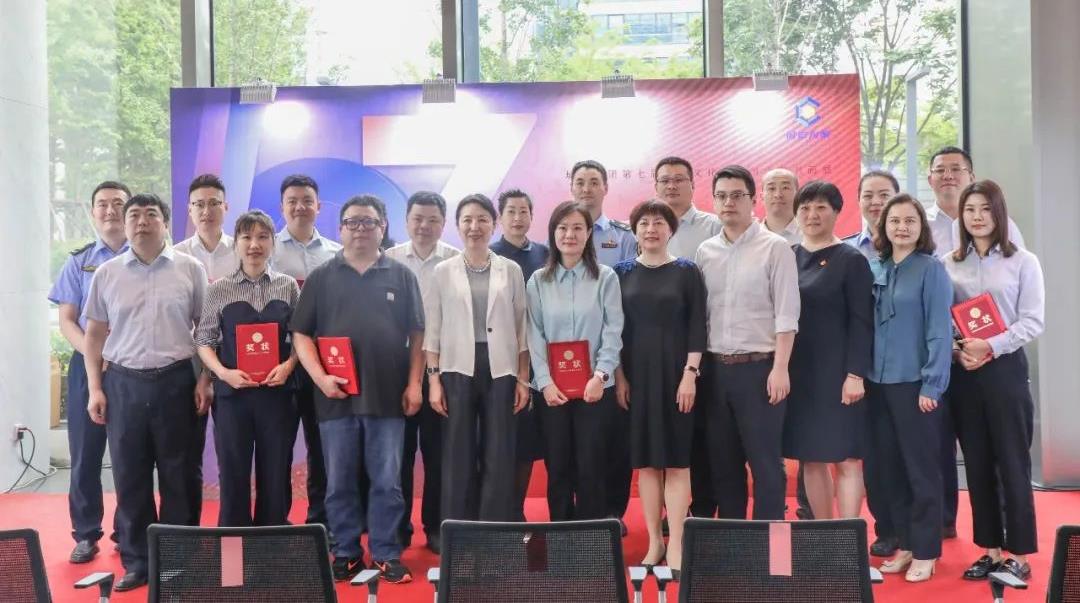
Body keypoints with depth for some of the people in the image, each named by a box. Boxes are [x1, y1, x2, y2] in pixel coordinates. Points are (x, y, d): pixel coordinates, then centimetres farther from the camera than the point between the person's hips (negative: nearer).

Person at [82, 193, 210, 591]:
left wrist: (205, 380, -3)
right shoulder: (107, 274, 7)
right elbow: (95, 334, 10)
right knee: (129, 475, 6)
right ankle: (136, 561, 19)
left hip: (176, 380, -2)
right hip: (122, 382, 2)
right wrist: (95, 388, 3)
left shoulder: (190, 269, 2)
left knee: (177, 474, 5)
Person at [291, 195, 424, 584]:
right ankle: (345, 553, 22)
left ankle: (386, 554, 16)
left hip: (388, 396, 0)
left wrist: (414, 383, 0)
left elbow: (416, 334, 8)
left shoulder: (401, 276, 7)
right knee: (339, 483, 8)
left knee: (387, 482, 5)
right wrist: (320, 378, -9)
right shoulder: (321, 277, 7)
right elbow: (301, 334, 4)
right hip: (336, 396, 1)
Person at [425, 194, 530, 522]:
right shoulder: (443, 271, 5)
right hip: (457, 370, 0)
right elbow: (432, 328, 4)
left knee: (499, 457, 3)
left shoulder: (511, 270, 7)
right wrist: (433, 379, -3)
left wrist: (523, 378, 2)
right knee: (458, 457, 4)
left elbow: (521, 328, 7)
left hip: (500, 370, 1)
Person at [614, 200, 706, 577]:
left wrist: (690, 374, -11)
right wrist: (619, 376, -2)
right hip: (636, 375, 2)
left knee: (676, 458, -1)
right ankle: (654, 541, 14)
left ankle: (676, 545, 4)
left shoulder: (687, 271, 1)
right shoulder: (622, 272, 6)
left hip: (676, 373, -2)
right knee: (646, 460, 6)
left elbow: (697, 327, -3)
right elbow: (614, 328, 5)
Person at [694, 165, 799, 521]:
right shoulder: (705, 252, 10)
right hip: (716, 368, 5)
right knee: (723, 462, 12)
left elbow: (786, 314, -8)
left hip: (759, 367, -5)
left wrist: (780, 368, -15)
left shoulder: (775, 247, -3)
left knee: (765, 461, 1)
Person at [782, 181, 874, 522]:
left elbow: (862, 322, -8)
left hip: (837, 371, -4)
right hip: (797, 371, 5)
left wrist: (856, 373, -15)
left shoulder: (851, 260, -3)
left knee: (845, 458, -2)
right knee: (810, 459, 9)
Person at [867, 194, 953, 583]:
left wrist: (932, 385, -16)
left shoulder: (931, 269, -7)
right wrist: (864, 375, 3)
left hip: (914, 383, -5)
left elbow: (940, 331, -11)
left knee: (921, 468, 4)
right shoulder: (878, 270, 9)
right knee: (891, 468, 11)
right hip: (879, 383, 6)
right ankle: (904, 544, 24)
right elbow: (870, 326, 10)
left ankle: (926, 551, 15)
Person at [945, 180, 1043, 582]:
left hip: (1005, 369, -2)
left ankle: (1018, 554, 12)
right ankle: (990, 550, 19)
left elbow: (1032, 322, -5)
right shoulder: (948, 265, 6)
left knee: (1012, 463, 2)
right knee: (977, 464, 8)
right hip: (961, 373, 3)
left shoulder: (1023, 262, 1)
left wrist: (991, 346, -17)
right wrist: (955, 350, -12)